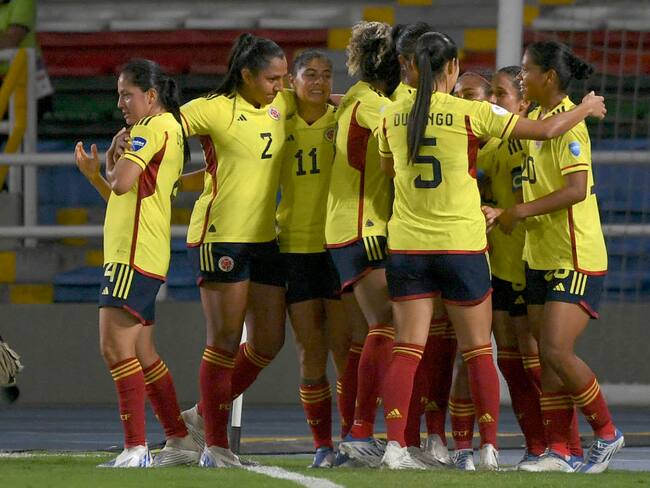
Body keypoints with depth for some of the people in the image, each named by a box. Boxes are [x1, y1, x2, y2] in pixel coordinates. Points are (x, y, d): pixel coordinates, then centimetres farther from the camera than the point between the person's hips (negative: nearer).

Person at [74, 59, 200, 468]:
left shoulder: (154, 127, -8)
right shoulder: (170, 130, 22)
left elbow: (122, 183, -21)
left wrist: (114, 159, 0)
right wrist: (92, 174, 16)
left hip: (134, 256, -11)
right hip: (145, 255, 11)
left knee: (116, 348, -15)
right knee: (141, 355, 14)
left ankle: (136, 448, -20)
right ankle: (181, 441, 20)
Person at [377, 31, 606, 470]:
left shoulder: (392, 118, 2)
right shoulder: (472, 114, -9)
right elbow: (547, 130, -6)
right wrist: (588, 107, 12)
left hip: (407, 245, 3)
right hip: (462, 245, -3)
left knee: (407, 349, 2)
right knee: (478, 351, 8)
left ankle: (395, 444, -11)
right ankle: (490, 447, 7)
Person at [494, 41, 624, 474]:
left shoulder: (567, 123, -15)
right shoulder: (537, 119, 12)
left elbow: (577, 190, -24)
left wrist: (522, 211, -19)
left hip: (576, 259, -9)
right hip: (542, 256, 9)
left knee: (557, 351, -14)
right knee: (547, 357, 4)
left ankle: (607, 433, 2)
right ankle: (559, 451, 6)